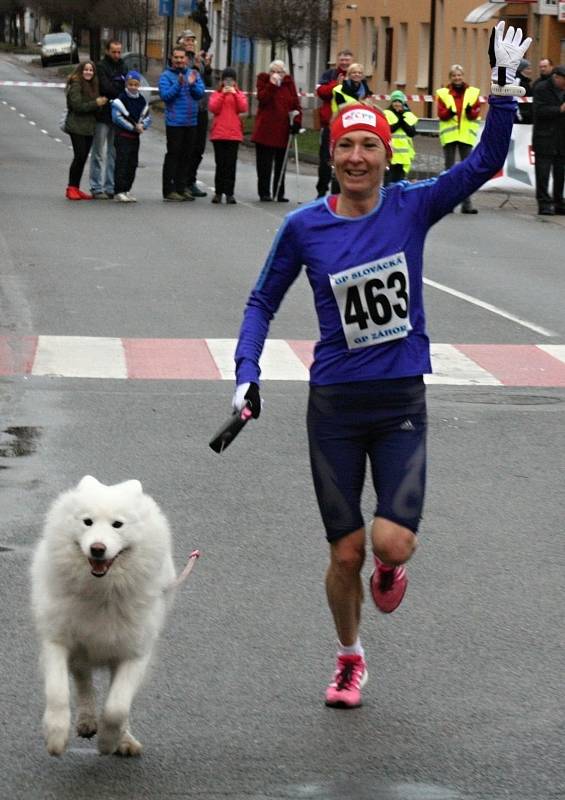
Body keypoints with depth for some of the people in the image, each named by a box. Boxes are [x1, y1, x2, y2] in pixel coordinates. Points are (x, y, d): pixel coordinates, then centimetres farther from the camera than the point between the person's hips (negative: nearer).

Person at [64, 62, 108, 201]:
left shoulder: (92, 86, 16)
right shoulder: (76, 85, -10)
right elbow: (77, 106, -18)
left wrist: (101, 102, 3)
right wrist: (96, 103, -17)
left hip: (88, 127, 8)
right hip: (77, 127, -8)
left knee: (83, 157, 7)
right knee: (80, 156, -11)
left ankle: (76, 188, 13)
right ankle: (71, 188, -4)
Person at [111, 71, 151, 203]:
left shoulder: (142, 101, 9)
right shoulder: (121, 99, -10)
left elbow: (147, 117, 11)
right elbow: (117, 117, -16)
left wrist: (142, 125, -12)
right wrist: (133, 127, -15)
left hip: (135, 136, 7)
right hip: (122, 136, -7)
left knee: (132, 164, 9)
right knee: (122, 162, -9)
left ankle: (126, 190, 17)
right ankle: (119, 192, -8)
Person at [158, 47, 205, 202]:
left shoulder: (193, 74, 9)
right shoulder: (166, 76, -3)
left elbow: (200, 93, -1)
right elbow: (165, 95, -15)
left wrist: (192, 84, -19)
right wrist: (178, 85, -25)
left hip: (191, 122, 5)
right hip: (174, 123, -5)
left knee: (186, 155, 10)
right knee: (173, 155, -5)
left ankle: (182, 187, 17)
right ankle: (169, 190, -3)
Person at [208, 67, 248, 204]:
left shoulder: (239, 94, 9)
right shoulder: (217, 93, 8)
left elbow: (243, 108, -7)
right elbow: (213, 108, -8)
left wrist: (235, 94, -14)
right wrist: (223, 94, -13)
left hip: (234, 133, 0)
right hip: (218, 133, 0)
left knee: (231, 164, -3)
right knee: (220, 164, 2)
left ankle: (229, 193, -2)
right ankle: (218, 192, 7)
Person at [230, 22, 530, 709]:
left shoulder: (412, 208, -3)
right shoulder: (304, 227, -3)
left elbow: (483, 163, -10)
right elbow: (262, 303, 8)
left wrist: (502, 90, -23)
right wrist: (246, 376, -3)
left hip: (402, 400, 0)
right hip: (334, 405, 0)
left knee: (393, 541, -15)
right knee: (346, 553, 5)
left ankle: (389, 568, 24)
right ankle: (349, 657, 32)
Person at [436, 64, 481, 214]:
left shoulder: (473, 93, 6)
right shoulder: (443, 93, 4)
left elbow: (476, 113, 0)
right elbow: (440, 113, -3)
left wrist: (470, 111, -22)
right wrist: (449, 113, -24)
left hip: (466, 134, 0)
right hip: (449, 134, 0)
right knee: (449, 168, 5)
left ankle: (466, 203, -2)